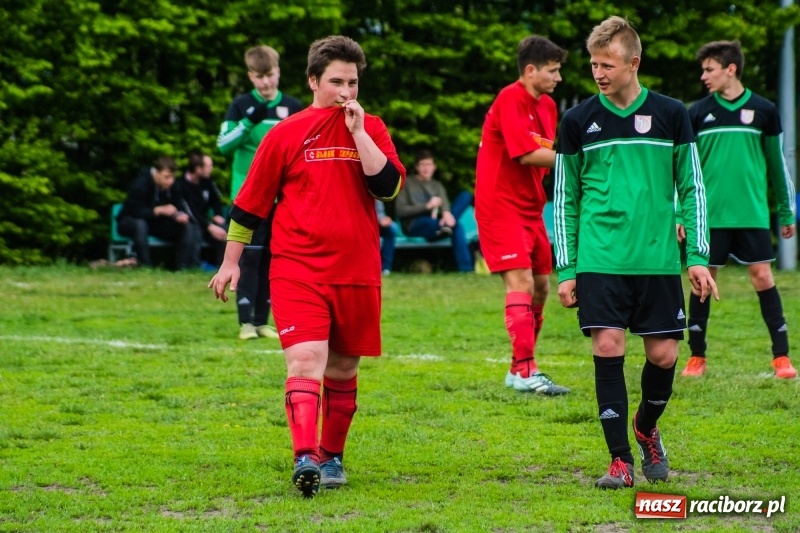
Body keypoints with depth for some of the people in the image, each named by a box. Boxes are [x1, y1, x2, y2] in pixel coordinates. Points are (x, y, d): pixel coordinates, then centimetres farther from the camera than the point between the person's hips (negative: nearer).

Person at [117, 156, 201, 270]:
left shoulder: (172, 186, -9)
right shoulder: (141, 184, -26)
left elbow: (178, 208, -5)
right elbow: (136, 211, -33)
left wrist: (180, 215, -30)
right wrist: (160, 210, -47)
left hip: (156, 223, 6)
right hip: (130, 222, -6)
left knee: (188, 227, -14)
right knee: (140, 224, -41)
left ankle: (182, 267, -19)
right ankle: (145, 267, -36)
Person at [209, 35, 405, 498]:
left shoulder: (371, 130, 8)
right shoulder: (287, 134, 3)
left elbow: (389, 186, -8)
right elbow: (250, 203, 9)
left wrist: (358, 132, -11)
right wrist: (231, 261, 9)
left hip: (357, 269, 3)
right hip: (297, 268, -2)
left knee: (343, 367, 11)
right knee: (306, 359, -18)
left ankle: (331, 456, 26)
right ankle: (305, 457, -29)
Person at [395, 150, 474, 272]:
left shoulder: (437, 185, 22)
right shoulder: (407, 183, 9)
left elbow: (444, 202, -2)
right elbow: (400, 210, -4)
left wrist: (446, 213, -30)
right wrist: (427, 206, -14)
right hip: (414, 226, -5)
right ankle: (465, 267, -44)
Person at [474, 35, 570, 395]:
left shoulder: (547, 106, 12)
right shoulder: (510, 100, -16)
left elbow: (549, 156, 13)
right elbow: (526, 154, -23)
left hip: (530, 207, 9)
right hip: (501, 206, -9)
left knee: (540, 286, 11)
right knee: (521, 281, -16)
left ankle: (520, 368, 20)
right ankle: (525, 371, -19)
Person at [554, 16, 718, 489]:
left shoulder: (671, 115, 4)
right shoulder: (579, 122, 5)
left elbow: (692, 188, 8)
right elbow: (565, 198, 9)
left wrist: (698, 256, 0)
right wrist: (566, 268, 4)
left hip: (658, 259, 0)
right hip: (601, 259, 0)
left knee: (664, 354, 1)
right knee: (608, 349, -9)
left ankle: (646, 428, 31)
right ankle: (621, 460, -1)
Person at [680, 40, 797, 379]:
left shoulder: (763, 111, 2)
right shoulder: (698, 113, 4)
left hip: (752, 214, -1)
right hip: (709, 215, 1)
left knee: (762, 276, -3)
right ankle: (697, 357, 12)